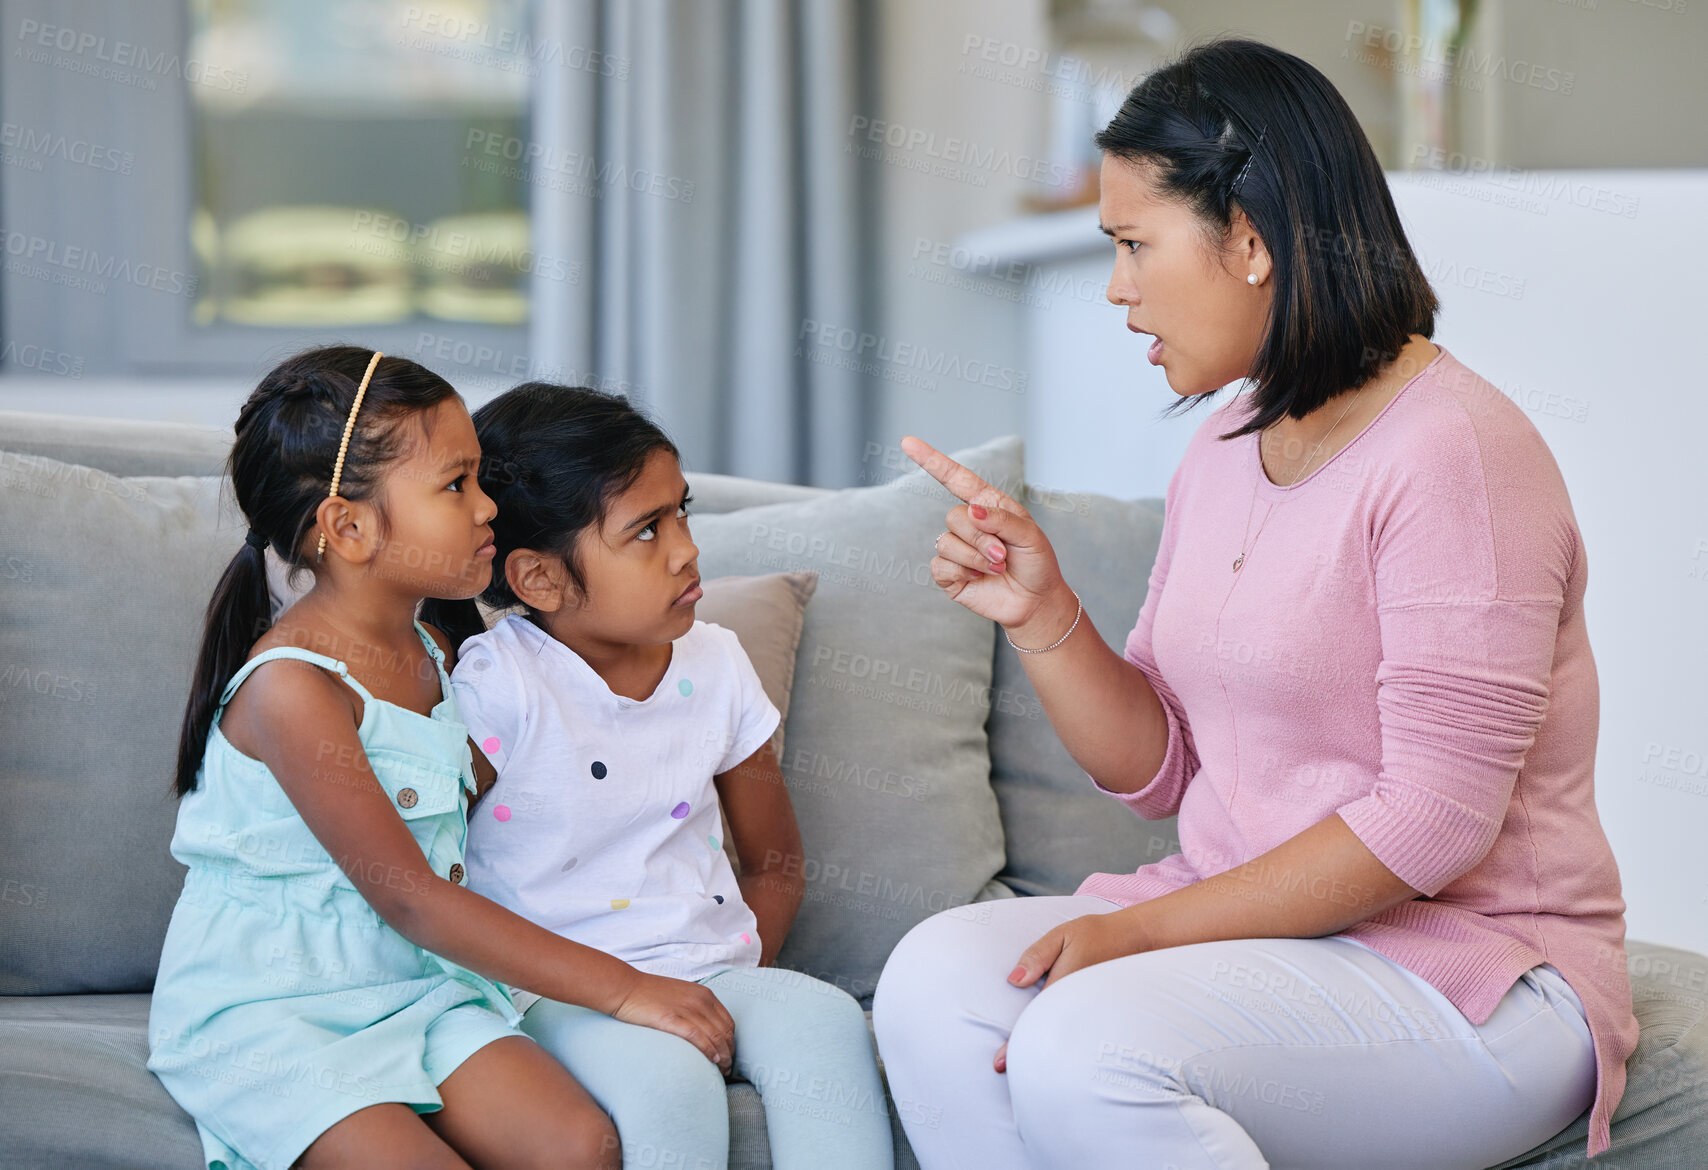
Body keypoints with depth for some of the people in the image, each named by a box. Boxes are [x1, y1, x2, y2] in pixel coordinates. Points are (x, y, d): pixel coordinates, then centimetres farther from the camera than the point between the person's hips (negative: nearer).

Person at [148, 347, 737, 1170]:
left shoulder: (432, 656, 9)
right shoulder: (293, 686, -19)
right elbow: (409, 898, -21)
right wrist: (622, 988, -20)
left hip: (412, 992, 7)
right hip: (263, 1015, -7)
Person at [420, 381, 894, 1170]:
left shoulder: (713, 665, 8)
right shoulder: (497, 689, -10)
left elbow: (774, 862, 18)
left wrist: (733, 987, 0)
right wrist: (610, 992, -16)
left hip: (709, 968, 5)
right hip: (558, 994, -5)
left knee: (824, 1018, -25)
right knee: (662, 1075, -35)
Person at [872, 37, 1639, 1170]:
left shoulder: (1453, 451, -16)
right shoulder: (1223, 451, 12)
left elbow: (1435, 820, -21)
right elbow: (1158, 771, 14)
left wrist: (1144, 926, -19)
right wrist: (1043, 613, -3)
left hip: (1472, 974, -8)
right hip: (1251, 929, 8)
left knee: (1087, 1046, -30)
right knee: (934, 983, -15)